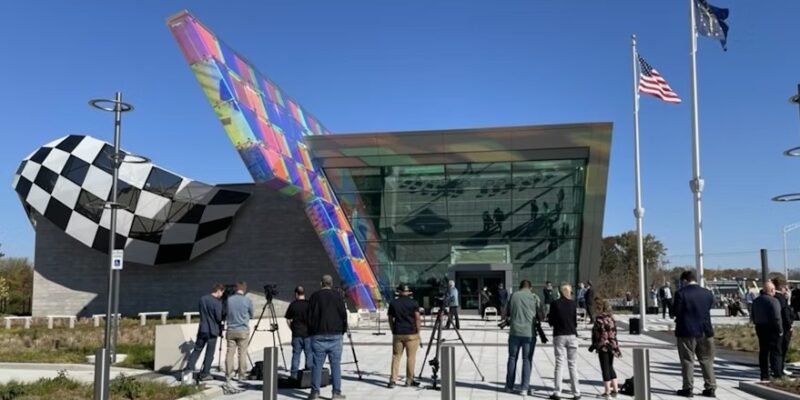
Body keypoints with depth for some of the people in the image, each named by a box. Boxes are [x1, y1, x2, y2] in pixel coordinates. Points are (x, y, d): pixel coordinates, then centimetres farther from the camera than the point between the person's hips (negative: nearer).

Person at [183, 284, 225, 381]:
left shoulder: (202, 299, 3)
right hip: (212, 331, -5)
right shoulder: (217, 303, -16)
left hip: (202, 329, 5)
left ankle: (188, 369, 8)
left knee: (197, 349, 14)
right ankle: (204, 374, 9)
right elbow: (219, 318, -15)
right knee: (209, 354, 4)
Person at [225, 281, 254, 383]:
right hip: (243, 330, -2)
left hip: (231, 330, 2)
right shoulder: (248, 301, -7)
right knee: (242, 353, 5)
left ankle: (228, 375, 6)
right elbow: (251, 316, 7)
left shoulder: (229, 299, -1)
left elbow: (226, 313, 10)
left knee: (230, 352, 5)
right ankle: (242, 375, 9)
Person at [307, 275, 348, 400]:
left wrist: (311, 332, 11)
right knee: (335, 364, 3)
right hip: (335, 335, 0)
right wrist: (342, 331, 13)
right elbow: (344, 316, 1)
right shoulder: (338, 297, 2)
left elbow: (310, 316, 2)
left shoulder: (315, 296, 2)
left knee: (317, 364, 4)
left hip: (318, 335, 0)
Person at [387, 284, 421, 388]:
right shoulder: (413, 303, -4)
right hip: (411, 334, -2)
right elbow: (417, 319, -5)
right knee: (411, 357, 6)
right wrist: (418, 332, 4)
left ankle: (393, 380, 2)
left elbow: (390, 319, 8)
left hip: (397, 334, 2)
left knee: (396, 356, 8)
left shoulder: (393, 303, 3)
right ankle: (409, 380, 10)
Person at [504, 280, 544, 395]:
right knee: (527, 360, 5)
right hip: (529, 333, -1)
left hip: (515, 332, 1)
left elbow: (508, 313, 8)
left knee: (512, 358, 11)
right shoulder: (535, 297, -1)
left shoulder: (514, 295, 2)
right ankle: (524, 388, 3)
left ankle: (509, 386, 16)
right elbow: (541, 316, 1)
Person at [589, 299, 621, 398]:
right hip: (612, 345, 7)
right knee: (610, 367, 18)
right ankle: (615, 389, 20)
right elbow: (614, 332, 11)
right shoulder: (611, 318, 7)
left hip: (603, 346, -7)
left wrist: (594, 345, -11)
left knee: (605, 368, 1)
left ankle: (607, 391, 5)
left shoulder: (599, 319, -16)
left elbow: (600, 335, -19)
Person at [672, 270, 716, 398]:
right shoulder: (708, 293, 3)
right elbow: (708, 308, 12)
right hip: (705, 331, 4)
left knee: (687, 361, 4)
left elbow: (675, 311, -12)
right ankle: (710, 388, 16)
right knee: (707, 361, 13)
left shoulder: (681, 293, -13)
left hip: (687, 331, -4)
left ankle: (688, 388, 7)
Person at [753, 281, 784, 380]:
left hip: (760, 328, 7)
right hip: (772, 329, -7)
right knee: (775, 352, 0)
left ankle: (764, 374, 13)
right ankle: (777, 374, -2)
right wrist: (780, 330, -12)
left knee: (763, 352, 11)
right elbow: (776, 318, -20)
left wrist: (757, 325, 16)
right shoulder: (773, 301, -15)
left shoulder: (756, 301, 10)